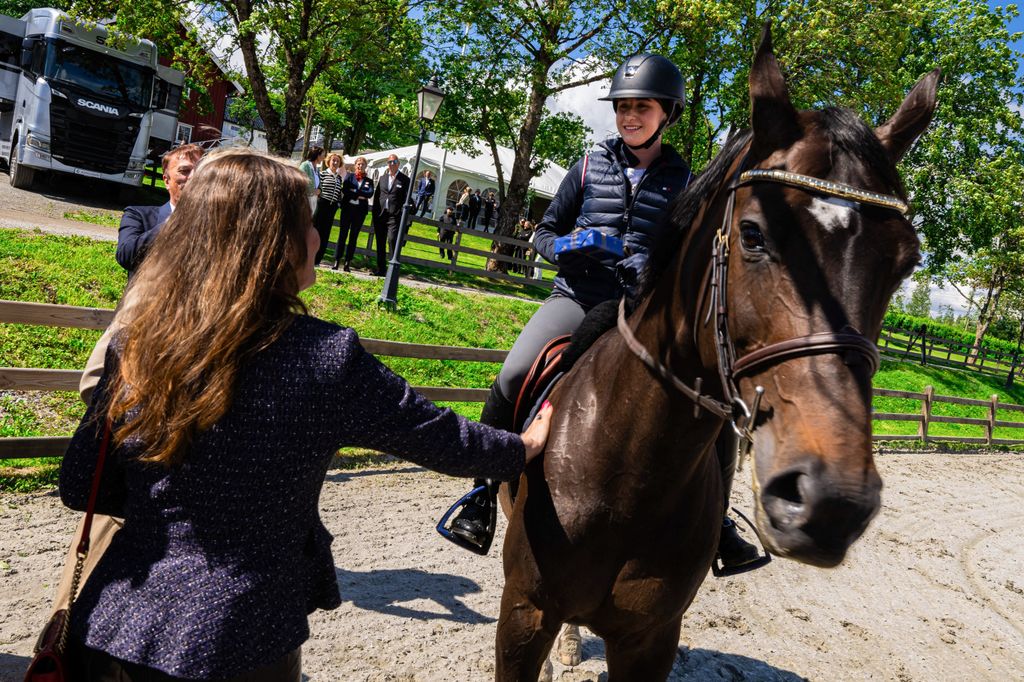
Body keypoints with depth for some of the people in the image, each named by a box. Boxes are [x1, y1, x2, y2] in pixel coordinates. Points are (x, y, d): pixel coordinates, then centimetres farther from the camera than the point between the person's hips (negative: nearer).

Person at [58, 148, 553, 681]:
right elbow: (442, 439, -8)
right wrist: (523, 447, 10)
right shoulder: (326, 359, -20)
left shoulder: (136, 343, -9)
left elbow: (80, 488, 0)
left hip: (109, 627, 4)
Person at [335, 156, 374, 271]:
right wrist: (359, 196, -13)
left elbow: (370, 193, -6)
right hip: (348, 208, -1)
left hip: (360, 211, 1)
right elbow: (344, 190, -6)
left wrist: (354, 191, -12)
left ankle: (347, 263, 4)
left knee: (354, 237, 2)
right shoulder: (349, 176, 9)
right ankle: (336, 261, -2)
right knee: (342, 235, -3)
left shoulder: (369, 181, 12)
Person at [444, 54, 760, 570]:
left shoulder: (683, 182, 7)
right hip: (579, 299, 0)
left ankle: (716, 525, 14)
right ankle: (482, 496, -3)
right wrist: (565, 249, -9)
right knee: (511, 380, -25)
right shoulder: (590, 166, 10)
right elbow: (545, 232, 14)